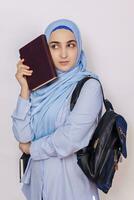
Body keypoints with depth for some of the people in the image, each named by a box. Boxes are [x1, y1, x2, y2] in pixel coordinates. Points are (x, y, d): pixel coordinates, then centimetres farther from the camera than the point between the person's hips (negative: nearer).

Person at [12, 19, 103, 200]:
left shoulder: (89, 85, -13)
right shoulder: (40, 85, 0)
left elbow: (70, 140, -20)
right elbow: (22, 136, -7)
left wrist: (32, 148, -6)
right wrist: (25, 89, -13)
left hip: (71, 178, -4)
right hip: (39, 175, 4)